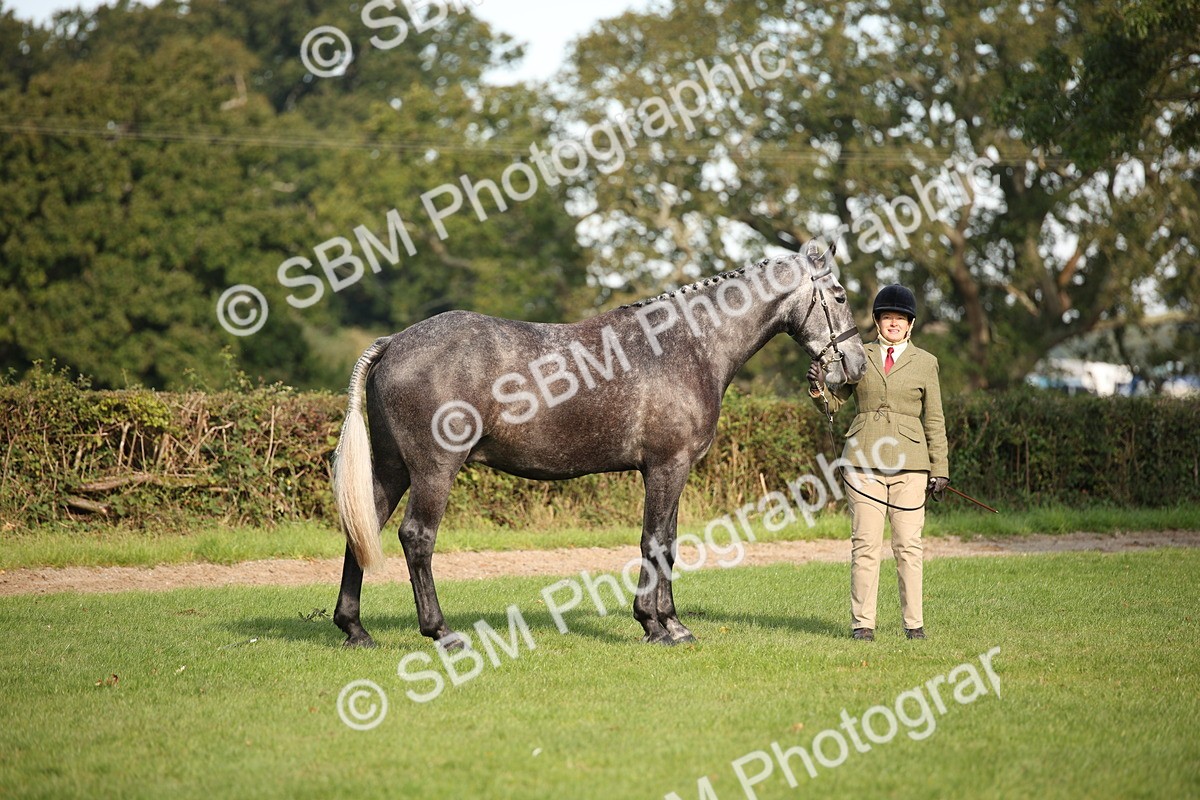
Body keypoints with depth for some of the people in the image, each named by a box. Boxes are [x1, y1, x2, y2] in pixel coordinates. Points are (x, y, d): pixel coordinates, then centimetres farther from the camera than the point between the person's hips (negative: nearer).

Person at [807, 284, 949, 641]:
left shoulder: (925, 362, 9)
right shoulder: (859, 356, 10)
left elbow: (934, 420, 9)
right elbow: (832, 402, 13)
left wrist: (939, 469, 5)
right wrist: (817, 387, -9)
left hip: (908, 463, 0)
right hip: (864, 459, 0)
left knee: (909, 545, 0)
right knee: (865, 544, -1)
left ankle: (914, 622, 7)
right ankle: (862, 623, 3)